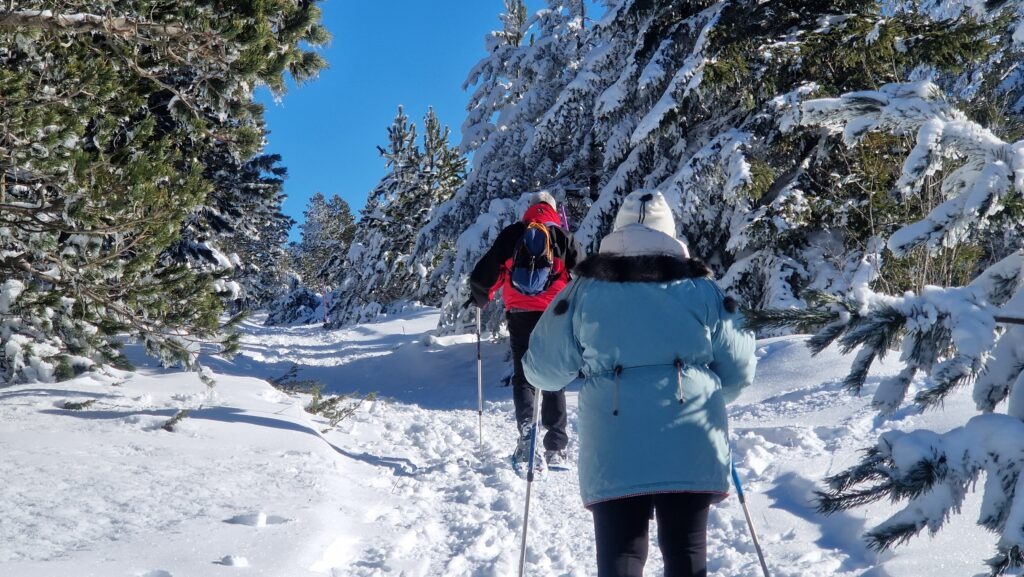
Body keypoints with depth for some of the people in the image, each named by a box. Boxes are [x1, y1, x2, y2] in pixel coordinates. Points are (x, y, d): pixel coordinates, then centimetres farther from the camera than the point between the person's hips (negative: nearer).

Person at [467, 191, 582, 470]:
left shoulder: (511, 234, 7)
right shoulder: (563, 237, 7)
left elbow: (483, 276, 5)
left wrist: (480, 299, 24)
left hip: (520, 316, 0)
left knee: (523, 377, 8)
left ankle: (526, 431, -15)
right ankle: (555, 449, 4)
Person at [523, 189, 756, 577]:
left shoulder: (585, 290, 1)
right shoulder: (700, 288, 4)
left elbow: (544, 370, 5)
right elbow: (739, 368, 8)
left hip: (615, 454, -1)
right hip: (691, 449, 1)